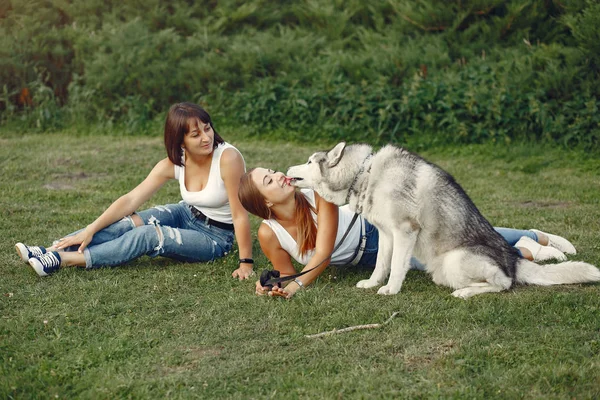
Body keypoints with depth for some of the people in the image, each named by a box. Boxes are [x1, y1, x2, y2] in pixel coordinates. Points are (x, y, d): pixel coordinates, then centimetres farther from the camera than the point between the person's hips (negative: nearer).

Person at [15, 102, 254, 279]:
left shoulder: (228, 157, -28)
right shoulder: (173, 163, -10)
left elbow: (240, 214, -27)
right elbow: (130, 200, -12)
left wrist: (246, 263, -28)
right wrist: (90, 230, -19)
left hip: (216, 237, -5)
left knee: (147, 236, -25)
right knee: (129, 222, -17)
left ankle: (66, 260, -26)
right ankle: (52, 251, -20)